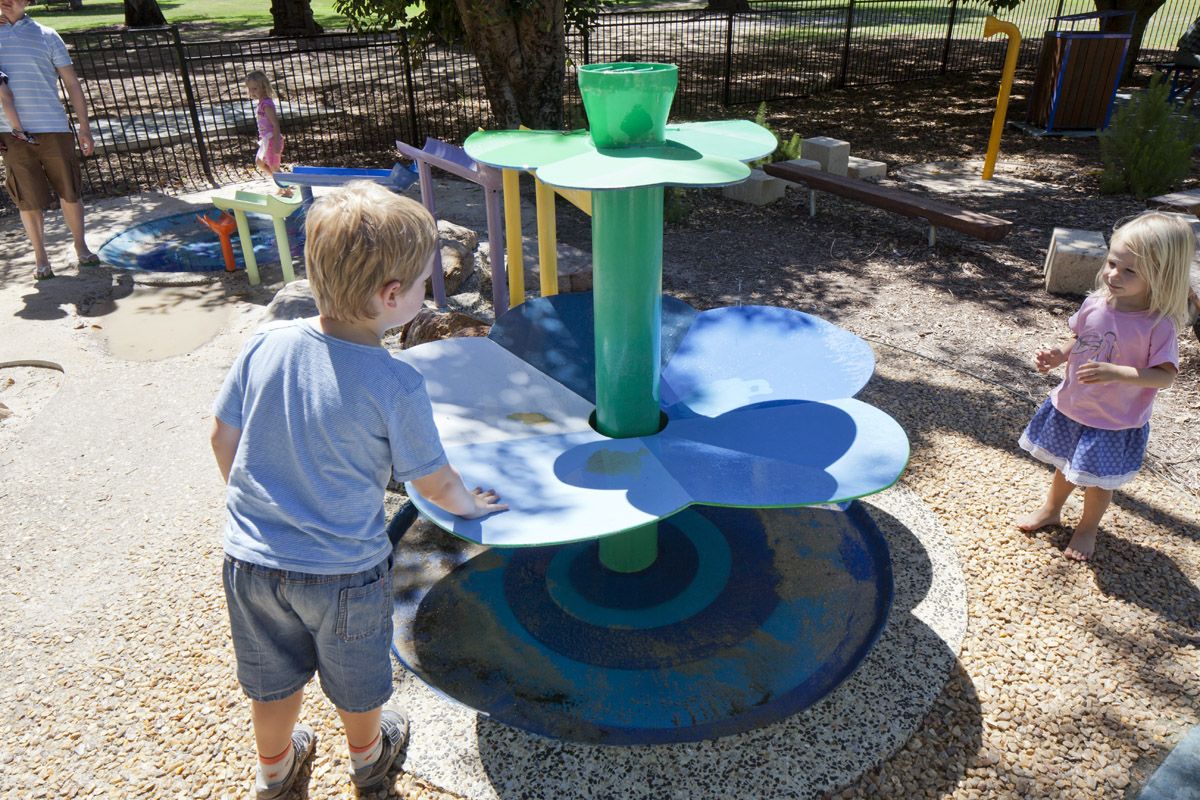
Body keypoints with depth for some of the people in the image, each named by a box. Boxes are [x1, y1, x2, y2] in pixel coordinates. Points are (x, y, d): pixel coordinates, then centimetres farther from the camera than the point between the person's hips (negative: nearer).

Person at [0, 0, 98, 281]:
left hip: (53, 128, 0)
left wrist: (84, 127, 1)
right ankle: (40, 259, 11)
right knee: (29, 200, 2)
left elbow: (72, 83, 6)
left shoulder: (46, 35, 6)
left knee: (69, 192, 7)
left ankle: (81, 248, 22)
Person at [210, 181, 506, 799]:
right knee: (356, 682, 26)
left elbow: (223, 437, 0)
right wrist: (469, 505, 11)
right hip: (343, 572, -3)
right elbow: (433, 481, -11)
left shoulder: (265, 344, -11)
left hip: (251, 559, 4)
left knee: (273, 678, 29)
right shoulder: (395, 385, -24)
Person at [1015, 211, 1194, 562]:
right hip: (1071, 406, 4)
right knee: (1065, 465, 25)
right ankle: (1051, 510, 49)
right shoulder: (1094, 304, -10)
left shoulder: (1158, 325, -24)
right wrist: (1059, 355, -14)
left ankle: (1088, 526, 41)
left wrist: (1116, 372, -37)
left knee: (1099, 479, 15)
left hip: (1115, 420, -4)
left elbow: (1165, 375, -25)